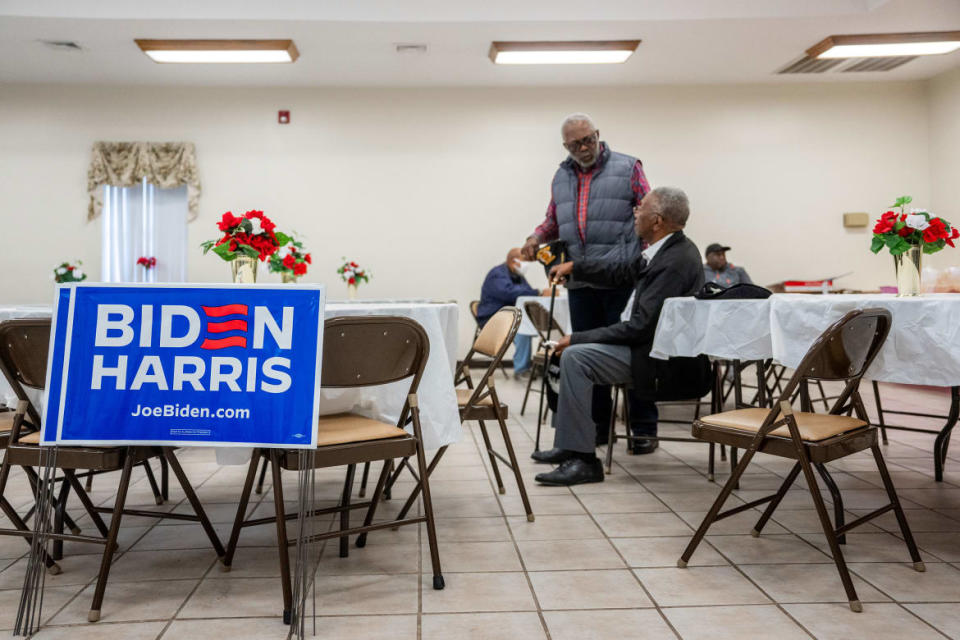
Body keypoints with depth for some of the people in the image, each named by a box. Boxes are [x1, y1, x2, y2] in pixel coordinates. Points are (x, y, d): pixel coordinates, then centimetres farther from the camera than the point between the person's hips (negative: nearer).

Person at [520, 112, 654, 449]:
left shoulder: (627, 167, 3)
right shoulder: (561, 177, 17)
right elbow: (553, 221, 25)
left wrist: (646, 259, -13)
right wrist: (536, 237, 4)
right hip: (579, 282, 5)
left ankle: (643, 429, 8)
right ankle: (597, 425, 20)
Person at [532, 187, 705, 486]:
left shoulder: (675, 261, -24)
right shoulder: (666, 249, 7)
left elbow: (640, 327, -26)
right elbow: (620, 272, 22)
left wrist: (577, 338, -20)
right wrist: (574, 267, 15)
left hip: (658, 358, -11)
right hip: (653, 343, 11)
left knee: (575, 356, -21)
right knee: (573, 352, 14)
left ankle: (583, 460, -17)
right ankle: (568, 444, 18)